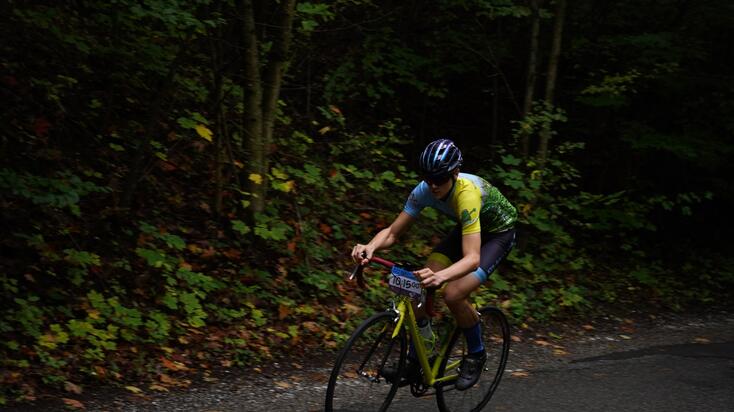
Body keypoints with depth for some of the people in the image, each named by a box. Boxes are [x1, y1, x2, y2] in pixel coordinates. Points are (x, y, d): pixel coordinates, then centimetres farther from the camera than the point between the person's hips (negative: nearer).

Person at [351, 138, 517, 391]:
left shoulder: (467, 194, -40)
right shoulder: (424, 191, -22)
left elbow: (472, 258, -47)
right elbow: (392, 232, -17)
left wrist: (441, 276, -65)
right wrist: (371, 247, -40)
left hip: (499, 233, -6)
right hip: (466, 229, 6)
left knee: (453, 294, -25)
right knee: (423, 284, -15)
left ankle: (476, 355, 1)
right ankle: (414, 360, 1)